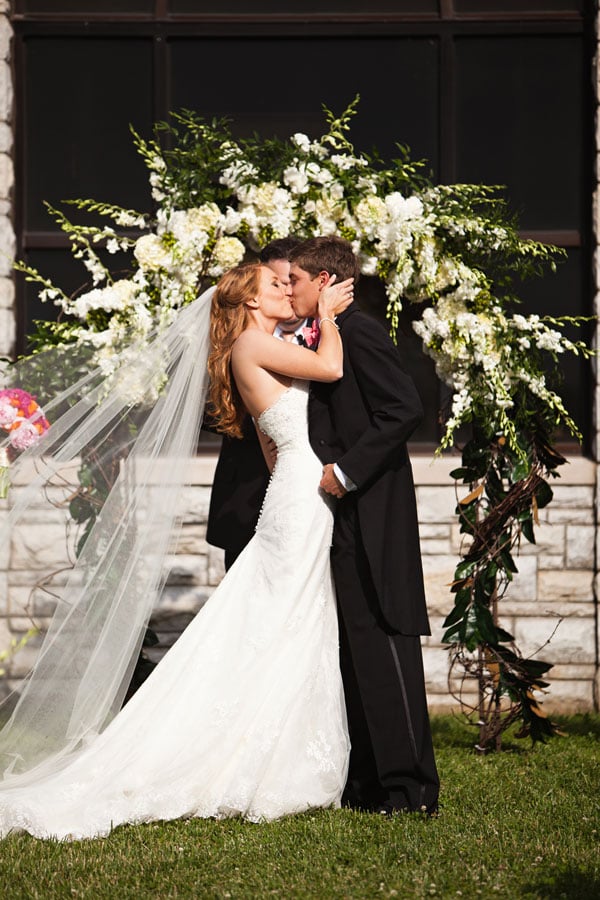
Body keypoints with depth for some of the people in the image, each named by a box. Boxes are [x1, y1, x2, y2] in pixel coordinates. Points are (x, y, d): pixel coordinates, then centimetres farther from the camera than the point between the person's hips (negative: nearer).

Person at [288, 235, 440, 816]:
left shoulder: (358, 332, -11)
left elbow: (405, 409, -20)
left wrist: (347, 470, -19)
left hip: (369, 515, -10)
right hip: (344, 516, 10)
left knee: (381, 640, -7)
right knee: (354, 646, 11)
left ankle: (409, 785, -2)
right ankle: (368, 781, 17)